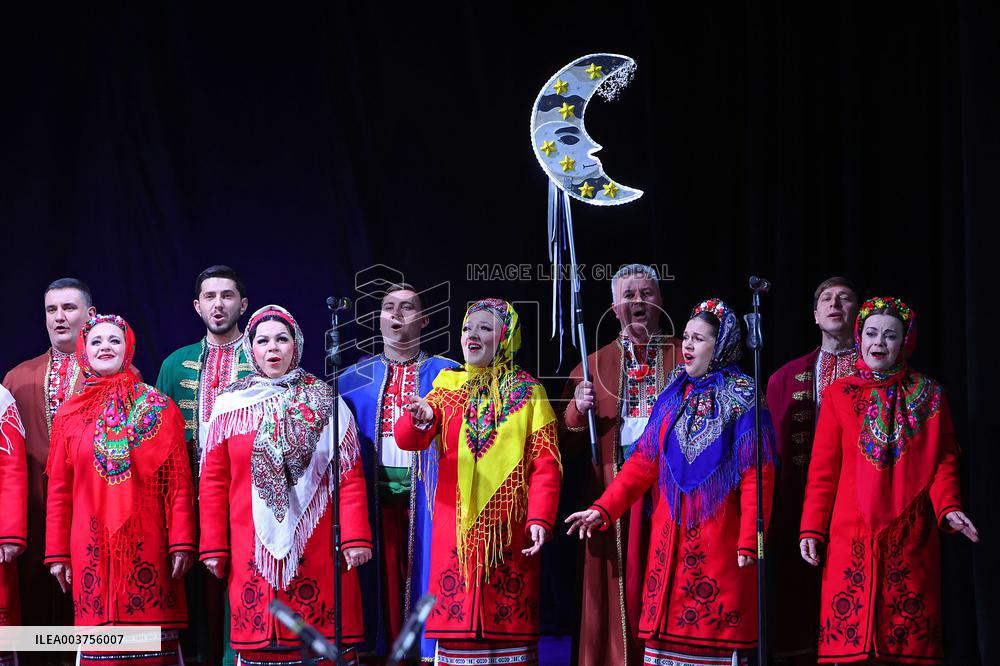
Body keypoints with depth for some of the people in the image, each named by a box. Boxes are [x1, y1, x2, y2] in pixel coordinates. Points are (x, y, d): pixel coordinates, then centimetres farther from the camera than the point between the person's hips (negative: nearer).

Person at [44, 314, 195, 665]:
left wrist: (181, 543, -7)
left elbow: (180, 484, 0)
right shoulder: (70, 414, 10)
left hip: (146, 543, -2)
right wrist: (57, 553, 4)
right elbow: (59, 490, 9)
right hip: (91, 546, 2)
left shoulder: (159, 409, 4)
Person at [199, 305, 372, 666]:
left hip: (316, 547, -1)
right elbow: (213, 482, 7)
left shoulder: (325, 403, 6)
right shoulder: (230, 406, 8)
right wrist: (214, 547, 2)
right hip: (252, 546, 1)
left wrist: (355, 538, -7)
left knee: (322, 637, -4)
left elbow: (350, 476, 1)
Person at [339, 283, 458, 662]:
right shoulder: (354, 379, 13)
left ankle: (428, 650, 4)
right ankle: (379, 649, 7)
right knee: (381, 577, 1)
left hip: (426, 496, -1)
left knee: (425, 573, -3)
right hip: (374, 496, 2)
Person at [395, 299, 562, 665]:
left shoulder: (527, 391, 6)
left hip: (510, 529, -1)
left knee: (509, 623, -1)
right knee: (457, 619, -2)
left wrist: (540, 518, -15)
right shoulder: (448, 385, 11)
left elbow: (546, 464, -1)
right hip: (457, 526, 1)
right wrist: (420, 420, -24)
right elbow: (406, 439, -2)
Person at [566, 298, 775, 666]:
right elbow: (644, 461, 8)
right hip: (671, 535, 5)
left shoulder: (741, 399, -3)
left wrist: (749, 540, -16)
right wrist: (604, 509, -3)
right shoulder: (674, 395, 12)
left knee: (717, 632, -4)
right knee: (668, 630, 3)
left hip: (719, 537, -5)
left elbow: (756, 475, -9)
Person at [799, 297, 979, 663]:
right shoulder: (840, 394, 6)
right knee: (848, 634, -5)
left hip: (910, 537, 0)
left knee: (910, 636, -3)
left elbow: (944, 461, 6)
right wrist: (812, 529, -1)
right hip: (851, 534, 0)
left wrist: (948, 507, -12)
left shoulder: (928, 395, 9)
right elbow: (822, 470, 5)